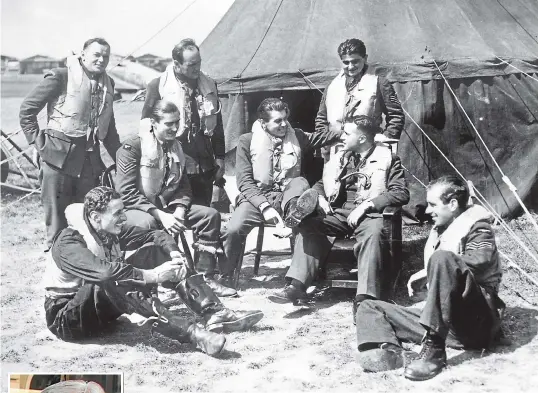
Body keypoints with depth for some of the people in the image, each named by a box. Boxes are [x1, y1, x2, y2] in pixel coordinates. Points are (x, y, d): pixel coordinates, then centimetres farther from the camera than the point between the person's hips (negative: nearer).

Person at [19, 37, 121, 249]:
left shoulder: (108, 84, 13)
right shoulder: (61, 77, -6)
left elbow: (109, 126, 22)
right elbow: (27, 109, -3)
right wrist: (37, 141, -7)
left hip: (90, 158, 5)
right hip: (58, 156, -5)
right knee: (57, 219, -1)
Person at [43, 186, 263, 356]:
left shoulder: (110, 231, -3)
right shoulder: (69, 243, -25)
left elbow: (155, 235, 0)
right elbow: (106, 272, -42)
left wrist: (174, 253, -20)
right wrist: (153, 276, -40)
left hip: (104, 304, 7)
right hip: (66, 317, -7)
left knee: (153, 252, -9)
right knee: (113, 283, -39)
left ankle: (214, 314, -21)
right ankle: (192, 334, -47)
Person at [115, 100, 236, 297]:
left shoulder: (176, 148, 8)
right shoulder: (132, 148, -13)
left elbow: (184, 186, 11)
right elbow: (126, 193, -20)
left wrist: (180, 209, -11)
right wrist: (160, 215, -26)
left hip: (166, 207, 7)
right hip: (136, 209, -6)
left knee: (210, 215, -8)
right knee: (146, 222, -40)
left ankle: (206, 278, -5)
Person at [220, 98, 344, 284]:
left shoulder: (296, 136, 11)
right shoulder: (247, 141, 2)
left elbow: (325, 136, 3)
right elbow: (244, 181, -5)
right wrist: (264, 206, -20)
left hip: (286, 194, 2)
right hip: (257, 197, -2)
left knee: (300, 182, -29)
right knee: (234, 229, -28)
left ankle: (292, 212, -58)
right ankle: (224, 277, -9)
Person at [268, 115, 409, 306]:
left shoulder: (387, 158, 4)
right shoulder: (341, 157, 20)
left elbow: (401, 193, -7)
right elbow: (320, 184, 29)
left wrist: (367, 204, -17)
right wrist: (320, 198, 4)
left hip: (369, 214, -4)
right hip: (339, 212, 5)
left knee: (373, 233, -38)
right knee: (308, 224, -22)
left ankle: (365, 297, -41)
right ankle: (297, 285, -28)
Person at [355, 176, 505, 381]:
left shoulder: (477, 228, -2)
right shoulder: (440, 230, 20)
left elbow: (480, 260, -23)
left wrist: (428, 272, -18)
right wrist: (427, 274, 6)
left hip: (477, 321, -8)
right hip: (445, 322, 8)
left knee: (441, 258, -32)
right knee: (369, 307, 3)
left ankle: (434, 349, -33)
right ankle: (388, 351, -32)